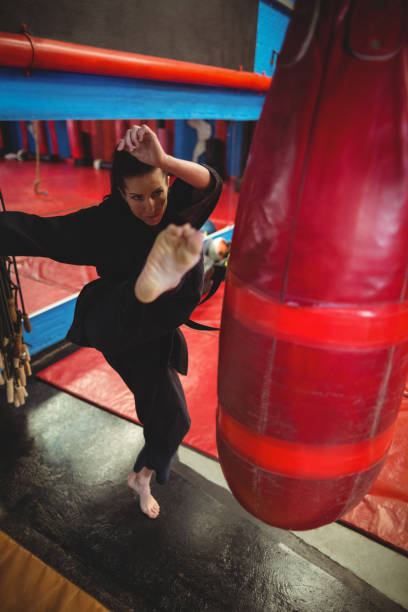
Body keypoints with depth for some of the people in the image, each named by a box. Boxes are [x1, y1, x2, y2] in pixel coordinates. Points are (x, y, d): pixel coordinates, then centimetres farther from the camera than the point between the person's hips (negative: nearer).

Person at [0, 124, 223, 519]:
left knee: (171, 417, 16)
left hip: (153, 335, 4)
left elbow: (209, 183, -26)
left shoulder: (178, 209, -7)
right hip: (109, 321, -3)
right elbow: (39, 231, -15)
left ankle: (142, 477, 43)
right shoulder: (104, 222, -13)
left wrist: (164, 160, -43)